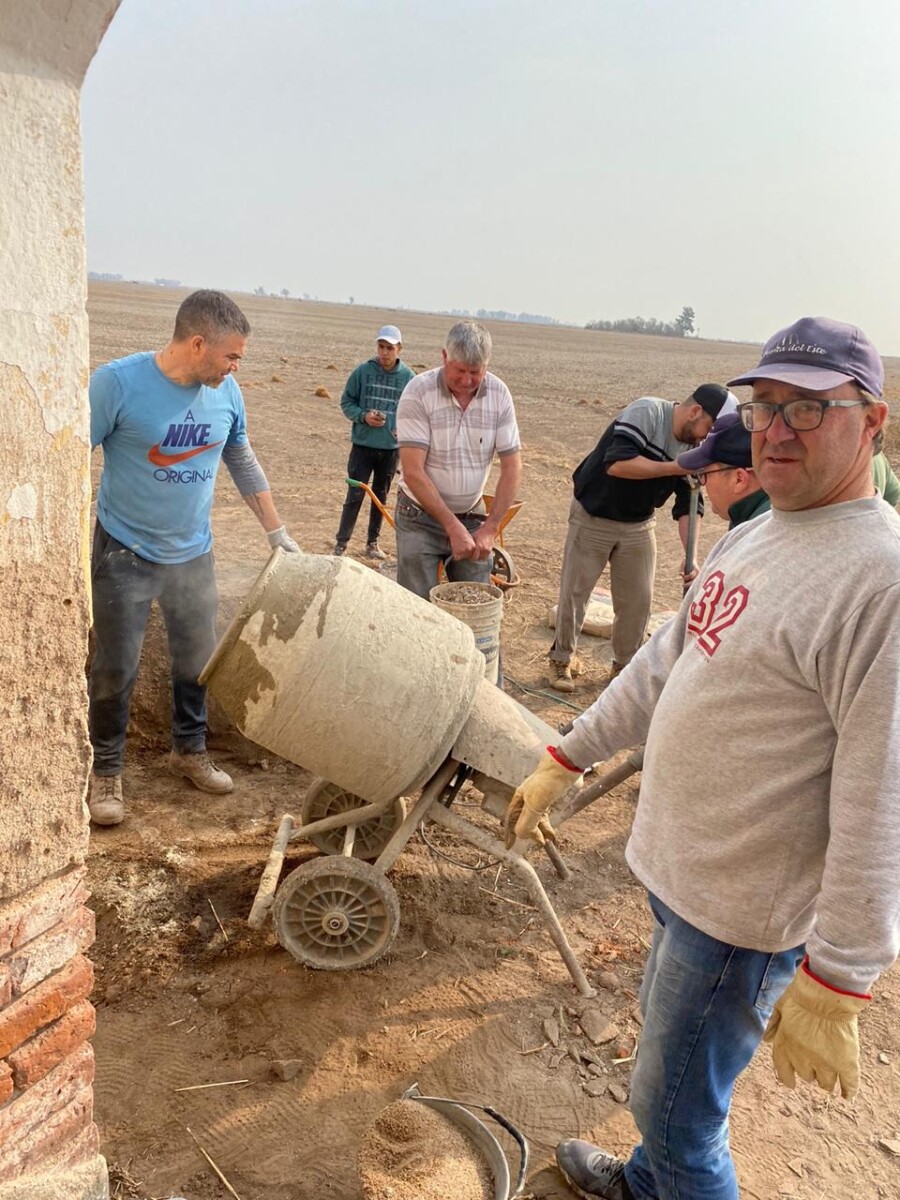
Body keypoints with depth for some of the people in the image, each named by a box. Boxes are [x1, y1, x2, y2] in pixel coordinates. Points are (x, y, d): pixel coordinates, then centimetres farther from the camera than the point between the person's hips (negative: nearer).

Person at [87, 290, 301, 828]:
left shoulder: (227, 393, -4)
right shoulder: (118, 382, -18)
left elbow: (245, 465, 10)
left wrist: (277, 532, 11)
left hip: (193, 555, 5)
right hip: (125, 554, -4)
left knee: (197, 659, 14)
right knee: (116, 670, 3)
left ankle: (190, 750, 35)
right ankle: (106, 771, 22)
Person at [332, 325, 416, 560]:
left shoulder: (408, 377, -1)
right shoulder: (362, 371, -5)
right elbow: (346, 402, 2)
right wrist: (363, 416, -16)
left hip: (391, 448, 2)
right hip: (363, 445, -2)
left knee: (381, 497, 13)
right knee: (355, 496, -2)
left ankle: (372, 542, 24)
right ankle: (341, 542, 5)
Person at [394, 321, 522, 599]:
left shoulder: (499, 394, -5)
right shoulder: (418, 392, -16)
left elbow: (511, 467, -3)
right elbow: (413, 472, -19)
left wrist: (490, 529, -10)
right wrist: (453, 527, -21)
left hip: (473, 517, 3)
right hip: (420, 517, -3)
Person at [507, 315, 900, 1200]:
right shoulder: (750, 538, 5)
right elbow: (663, 663, 12)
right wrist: (563, 762, 14)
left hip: (745, 912, -9)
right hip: (678, 865, 9)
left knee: (674, 1115, 8)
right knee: (665, 1027, 29)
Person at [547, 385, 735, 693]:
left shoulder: (693, 447, -4)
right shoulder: (647, 411, -23)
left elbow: (687, 506, -4)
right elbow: (617, 464, -34)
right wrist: (676, 467, -32)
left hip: (639, 526, 5)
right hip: (592, 517, -5)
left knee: (638, 598, 6)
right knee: (574, 593, 5)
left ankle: (625, 665, 25)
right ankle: (563, 658, 24)